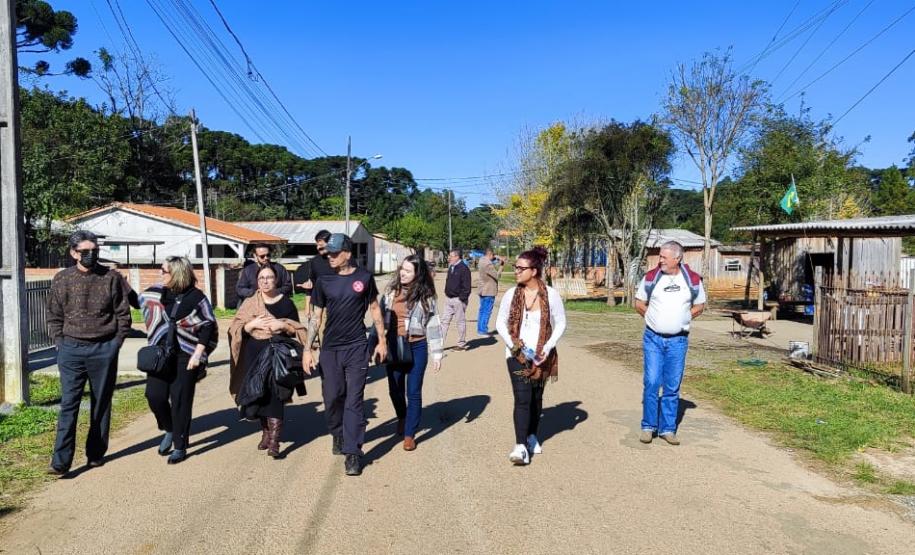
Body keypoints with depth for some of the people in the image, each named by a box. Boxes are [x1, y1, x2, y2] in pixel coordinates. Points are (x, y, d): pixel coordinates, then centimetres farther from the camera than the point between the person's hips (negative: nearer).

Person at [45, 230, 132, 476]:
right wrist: (60, 343, 1)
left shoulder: (112, 278, -1)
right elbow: (54, 316, 11)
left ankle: (96, 454, 21)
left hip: (104, 349, -1)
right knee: (68, 404, -1)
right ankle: (61, 461, 2)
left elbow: (123, 314, 2)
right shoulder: (62, 279, 4)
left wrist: (115, 343, -4)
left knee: (101, 404, 8)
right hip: (71, 350, 1)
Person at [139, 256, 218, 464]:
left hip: (186, 356, -5)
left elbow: (208, 326, -8)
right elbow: (139, 300, 26)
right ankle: (170, 430, 27)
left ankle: (180, 447, 14)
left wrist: (198, 353, -13)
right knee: (154, 395, -2)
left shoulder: (196, 297, -9)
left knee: (180, 401, 0)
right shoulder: (158, 292, 6)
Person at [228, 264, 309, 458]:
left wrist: (282, 325, -14)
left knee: (275, 396, -10)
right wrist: (253, 324, -14)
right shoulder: (249, 303, 8)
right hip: (255, 355, 3)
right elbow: (235, 329, 3)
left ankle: (274, 441, -11)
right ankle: (266, 432, 27)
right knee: (259, 395, 8)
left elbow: (297, 330, 4)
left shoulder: (286, 302, 3)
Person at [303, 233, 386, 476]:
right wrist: (307, 349, 1)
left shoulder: (364, 277, -2)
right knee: (332, 397, 9)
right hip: (330, 348, 2)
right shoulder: (324, 281, 2)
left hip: (357, 347, -2)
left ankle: (353, 452, 3)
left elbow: (374, 308, 7)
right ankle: (338, 435, 35)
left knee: (354, 400, -3)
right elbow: (316, 316, 6)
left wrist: (382, 341, 5)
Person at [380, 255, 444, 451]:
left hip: (416, 347, -3)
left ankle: (409, 434, 16)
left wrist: (437, 354, -7)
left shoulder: (425, 295, -7)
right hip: (393, 346, 3)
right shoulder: (391, 291, 1)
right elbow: (380, 317, 7)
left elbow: (433, 325, -5)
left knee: (413, 393, 3)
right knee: (395, 389, 15)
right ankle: (402, 417, 45)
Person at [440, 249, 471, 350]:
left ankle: (461, 344, 12)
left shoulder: (464, 268, -14)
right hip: (449, 299, 9)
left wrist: (462, 298, -19)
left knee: (461, 321, 3)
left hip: (458, 299, -9)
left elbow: (466, 286, -17)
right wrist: (446, 294, 15)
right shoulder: (451, 267, 12)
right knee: (444, 320, 8)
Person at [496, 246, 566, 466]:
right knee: (522, 399, -9)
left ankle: (532, 436, 33)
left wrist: (548, 348, -10)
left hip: (540, 356, 1)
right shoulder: (511, 294, -2)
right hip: (517, 355, 0)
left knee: (536, 397, 13)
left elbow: (560, 323, 1)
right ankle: (521, 447, -10)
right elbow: (500, 322, 4)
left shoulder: (550, 294, -6)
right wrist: (512, 343, -11)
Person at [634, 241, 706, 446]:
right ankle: (648, 426, 10)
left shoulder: (693, 280, 0)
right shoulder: (651, 277, -2)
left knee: (672, 387, 6)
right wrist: (654, 319, 4)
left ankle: (667, 429, 16)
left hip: (678, 340, 1)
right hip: (653, 338, -1)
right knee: (652, 382, -3)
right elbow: (639, 303, 9)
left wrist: (682, 319, 2)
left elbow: (699, 305, 12)